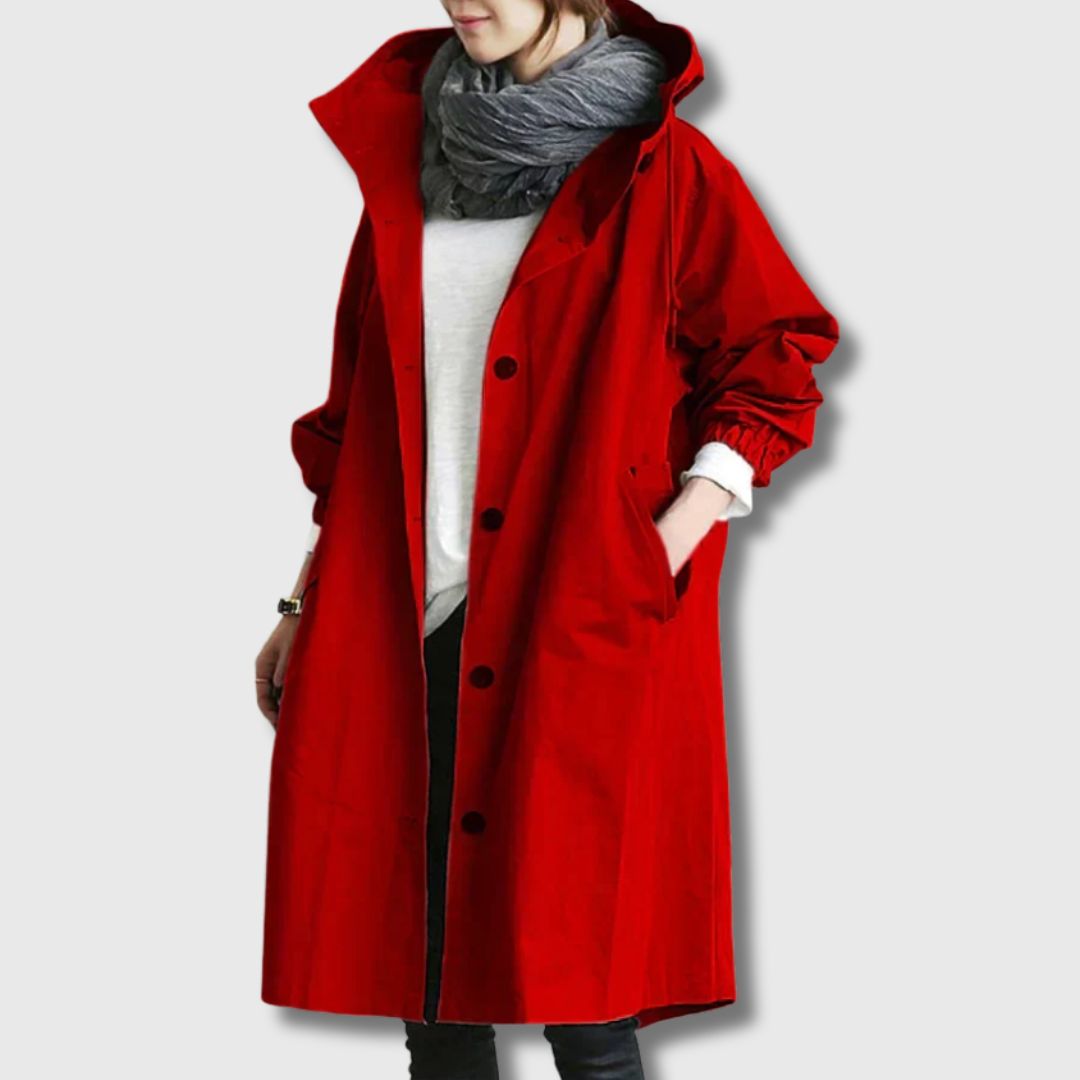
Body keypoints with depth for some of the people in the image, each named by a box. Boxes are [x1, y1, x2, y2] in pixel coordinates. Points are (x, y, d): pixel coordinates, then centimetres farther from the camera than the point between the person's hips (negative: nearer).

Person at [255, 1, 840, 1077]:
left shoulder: (660, 173, -2)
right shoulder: (406, 157, 13)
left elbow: (775, 368, -2)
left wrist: (658, 556, -11)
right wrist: (308, 601, 15)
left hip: (579, 631, -4)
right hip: (397, 627, 5)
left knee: (574, 987, -3)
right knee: (427, 987, 7)